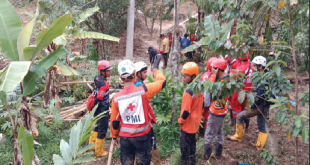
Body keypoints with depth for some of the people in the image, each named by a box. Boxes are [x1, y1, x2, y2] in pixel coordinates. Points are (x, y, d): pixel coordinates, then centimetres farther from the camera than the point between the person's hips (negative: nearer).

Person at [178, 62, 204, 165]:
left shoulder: (189, 91, -29)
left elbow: (186, 111, -26)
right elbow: (201, 104, 9)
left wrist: (180, 121, -10)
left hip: (188, 123, -8)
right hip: (195, 122, 8)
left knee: (184, 144, 7)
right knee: (192, 142, 22)